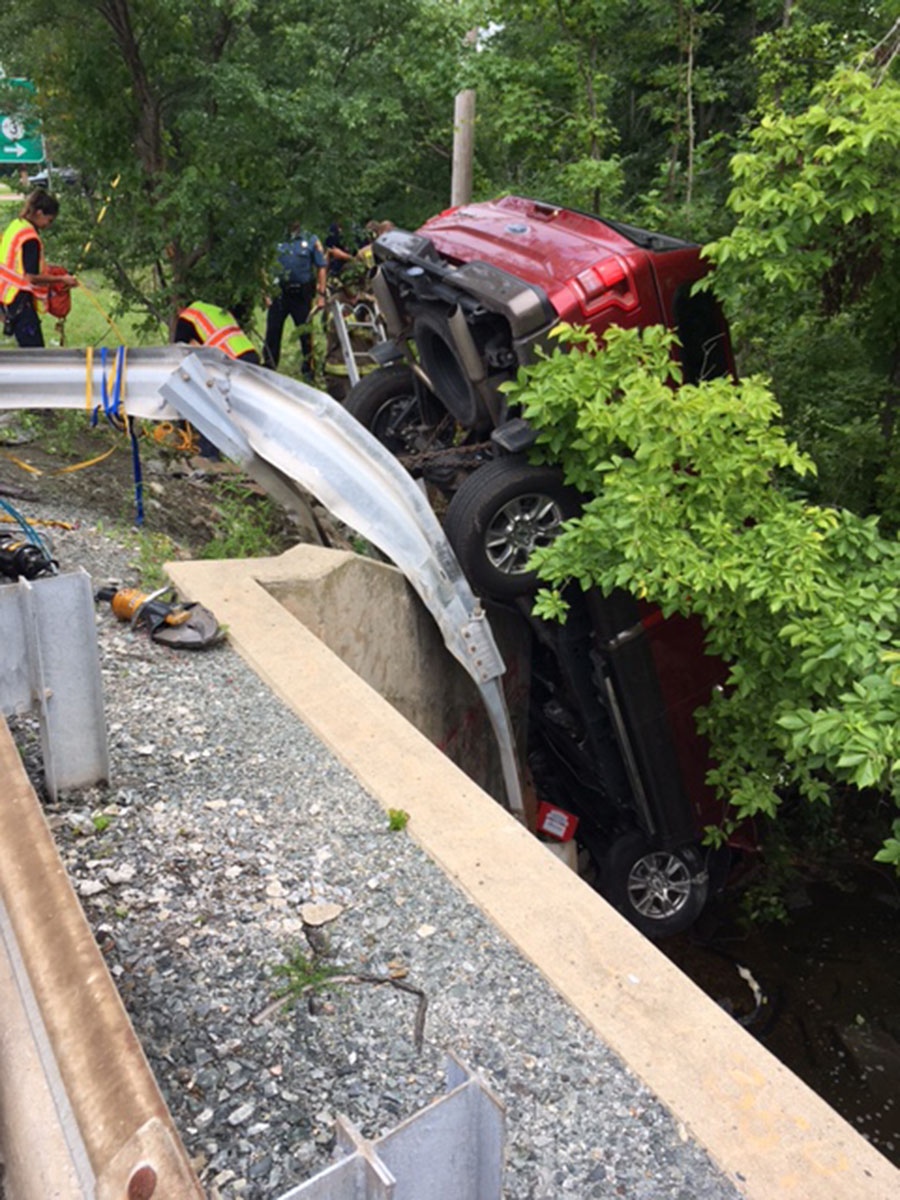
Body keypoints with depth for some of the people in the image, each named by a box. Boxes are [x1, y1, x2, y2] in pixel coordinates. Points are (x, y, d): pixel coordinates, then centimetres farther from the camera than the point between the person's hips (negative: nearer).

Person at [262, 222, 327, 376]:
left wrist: (321, 294, -3)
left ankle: (308, 371, 15)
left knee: (305, 334, 5)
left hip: (302, 295, -1)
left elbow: (322, 267, 4)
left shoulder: (311, 240, 5)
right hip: (279, 294, 1)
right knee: (272, 333, 2)